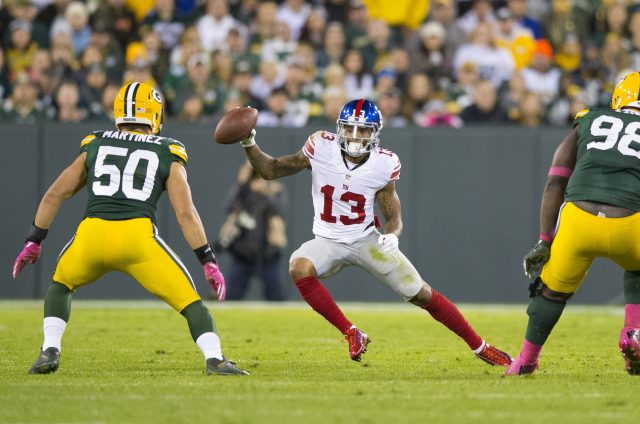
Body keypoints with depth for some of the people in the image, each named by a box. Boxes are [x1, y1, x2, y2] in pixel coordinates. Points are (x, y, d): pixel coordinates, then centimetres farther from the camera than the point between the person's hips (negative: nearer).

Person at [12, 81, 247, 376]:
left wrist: (34, 241, 29)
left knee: (61, 284, 31)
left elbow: (55, 194, 22)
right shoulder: (168, 154, 15)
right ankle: (215, 360, -9)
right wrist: (208, 261, 8)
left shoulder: (95, 145, 23)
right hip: (137, 237, -2)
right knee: (188, 300, 10)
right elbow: (185, 212, 7)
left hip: (91, 235, 2)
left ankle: (50, 352, 14)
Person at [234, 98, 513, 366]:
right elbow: (270, 170, -3)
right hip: (328, 242, 0)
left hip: (367, 240, 0)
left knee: (422, 294, -2)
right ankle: (351, 334, -20)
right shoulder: (321, 148, -12)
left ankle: (479, 347, 17)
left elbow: (393, 218, -2)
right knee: (299, 268, -33)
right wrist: (249, 143, -19)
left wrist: (391, 236, -24)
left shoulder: (384, 165, -11)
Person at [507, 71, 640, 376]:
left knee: (553, 290, 23)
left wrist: (544, 241, 15)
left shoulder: (588, 124, 22)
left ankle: (526, 360, 32)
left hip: (577, 220, 1)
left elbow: (555, 184, 15)